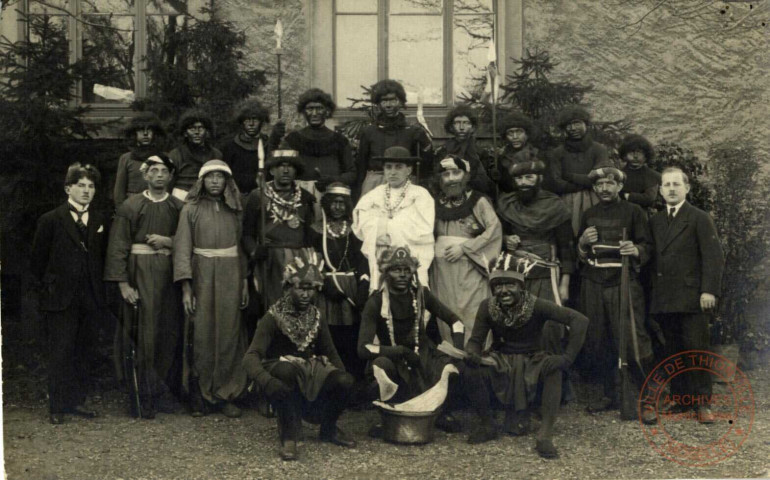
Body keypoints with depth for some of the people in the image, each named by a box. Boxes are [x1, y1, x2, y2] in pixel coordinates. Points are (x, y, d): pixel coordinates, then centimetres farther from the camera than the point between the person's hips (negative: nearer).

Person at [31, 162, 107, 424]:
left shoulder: (99, 221, 9)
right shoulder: (51, 220, -4)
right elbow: (37, 260, 1)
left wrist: (96, 287, 9)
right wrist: (50, 286, 1)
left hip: (90, 299, 4)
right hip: (60, 300, -4)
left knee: (83, 353, 9)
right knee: (60, 353, -2)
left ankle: (77, 401, 19)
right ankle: (57, 407, 6)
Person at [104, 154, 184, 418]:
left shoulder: (179, 207, 9)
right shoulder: (130, 206, 1)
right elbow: (118, 247, -3)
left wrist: (168, 241, -8)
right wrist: (123, 284, -10)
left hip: (170, 275, 3)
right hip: (139, 274, -3)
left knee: (169, 333, 3)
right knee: (143, 334, -4)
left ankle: (165, 391, 14)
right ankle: (145, 395, 4)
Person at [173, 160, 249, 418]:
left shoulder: (234, 211, 11)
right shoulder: (191, 210, 2)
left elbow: (243, 248, 12)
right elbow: (182, 249, -3)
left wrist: (245, 283, 5)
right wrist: (186, 288, -10)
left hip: (231, 278, 2)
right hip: (201, 277, -2)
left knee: (228, 335, 2)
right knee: (201, 336, -1)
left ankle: (226, 395, 9)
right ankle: (200, 397, 8)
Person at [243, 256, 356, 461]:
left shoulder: (316, 317, 2)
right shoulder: (273, 317, -14)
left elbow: (330, 352, 12)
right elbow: (251, 357, -25)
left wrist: (344, 378, -6)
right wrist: (266, 380, -45)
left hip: (310, 369, 4)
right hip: (281, 369, -4)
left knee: (344, 381, -25)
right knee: (287, 370, -40)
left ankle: (329, 429, 4)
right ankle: (289, 435, -24)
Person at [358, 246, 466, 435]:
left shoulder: (420, 294, -5)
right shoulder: (376, 302, -15)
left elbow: (455, 321, 1)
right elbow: (363, 348, -24)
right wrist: (402, 351, -30)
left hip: (422, 353, 3)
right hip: (392, 357, -3)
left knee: (449, 363, -26)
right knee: (380, 365, -36)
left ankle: (445, 414, 3)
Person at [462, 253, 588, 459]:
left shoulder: (535, 306, -18)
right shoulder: (487, 307, -9)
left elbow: (580, 320, -23)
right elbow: (476, 340, -4)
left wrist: (568, 357, -31)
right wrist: (471, 353, -30)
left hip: (531, 364, -2)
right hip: (500, 363, 2)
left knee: (554, 367, -34)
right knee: (470, 371, -28)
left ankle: (545, 436, -30)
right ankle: (486, 425, -4)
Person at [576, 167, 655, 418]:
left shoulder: (633, 211, 5)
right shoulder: (589, 215, 17)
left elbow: (648, 246, 2)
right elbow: (580, 255, 23)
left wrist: (636, 250, -19)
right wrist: (583, 242, 1)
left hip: (624, 282, -4)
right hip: (593, 282, 4)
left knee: (632, 339, -12)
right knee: (598, 340, 4)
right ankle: (610, 395, 16)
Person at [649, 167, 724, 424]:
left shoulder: (699, 219, 0)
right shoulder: (655, 221, 16)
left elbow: (714, 256, -6)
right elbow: (653, 257, 15)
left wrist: (709, 290, -14)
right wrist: (654, 292, 6)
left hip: (692, 298, -5)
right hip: (664, 300, 5)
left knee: (697, 350, -4)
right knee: (673, 352, 7)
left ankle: (702, 403, 2)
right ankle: (680, 399, 15)